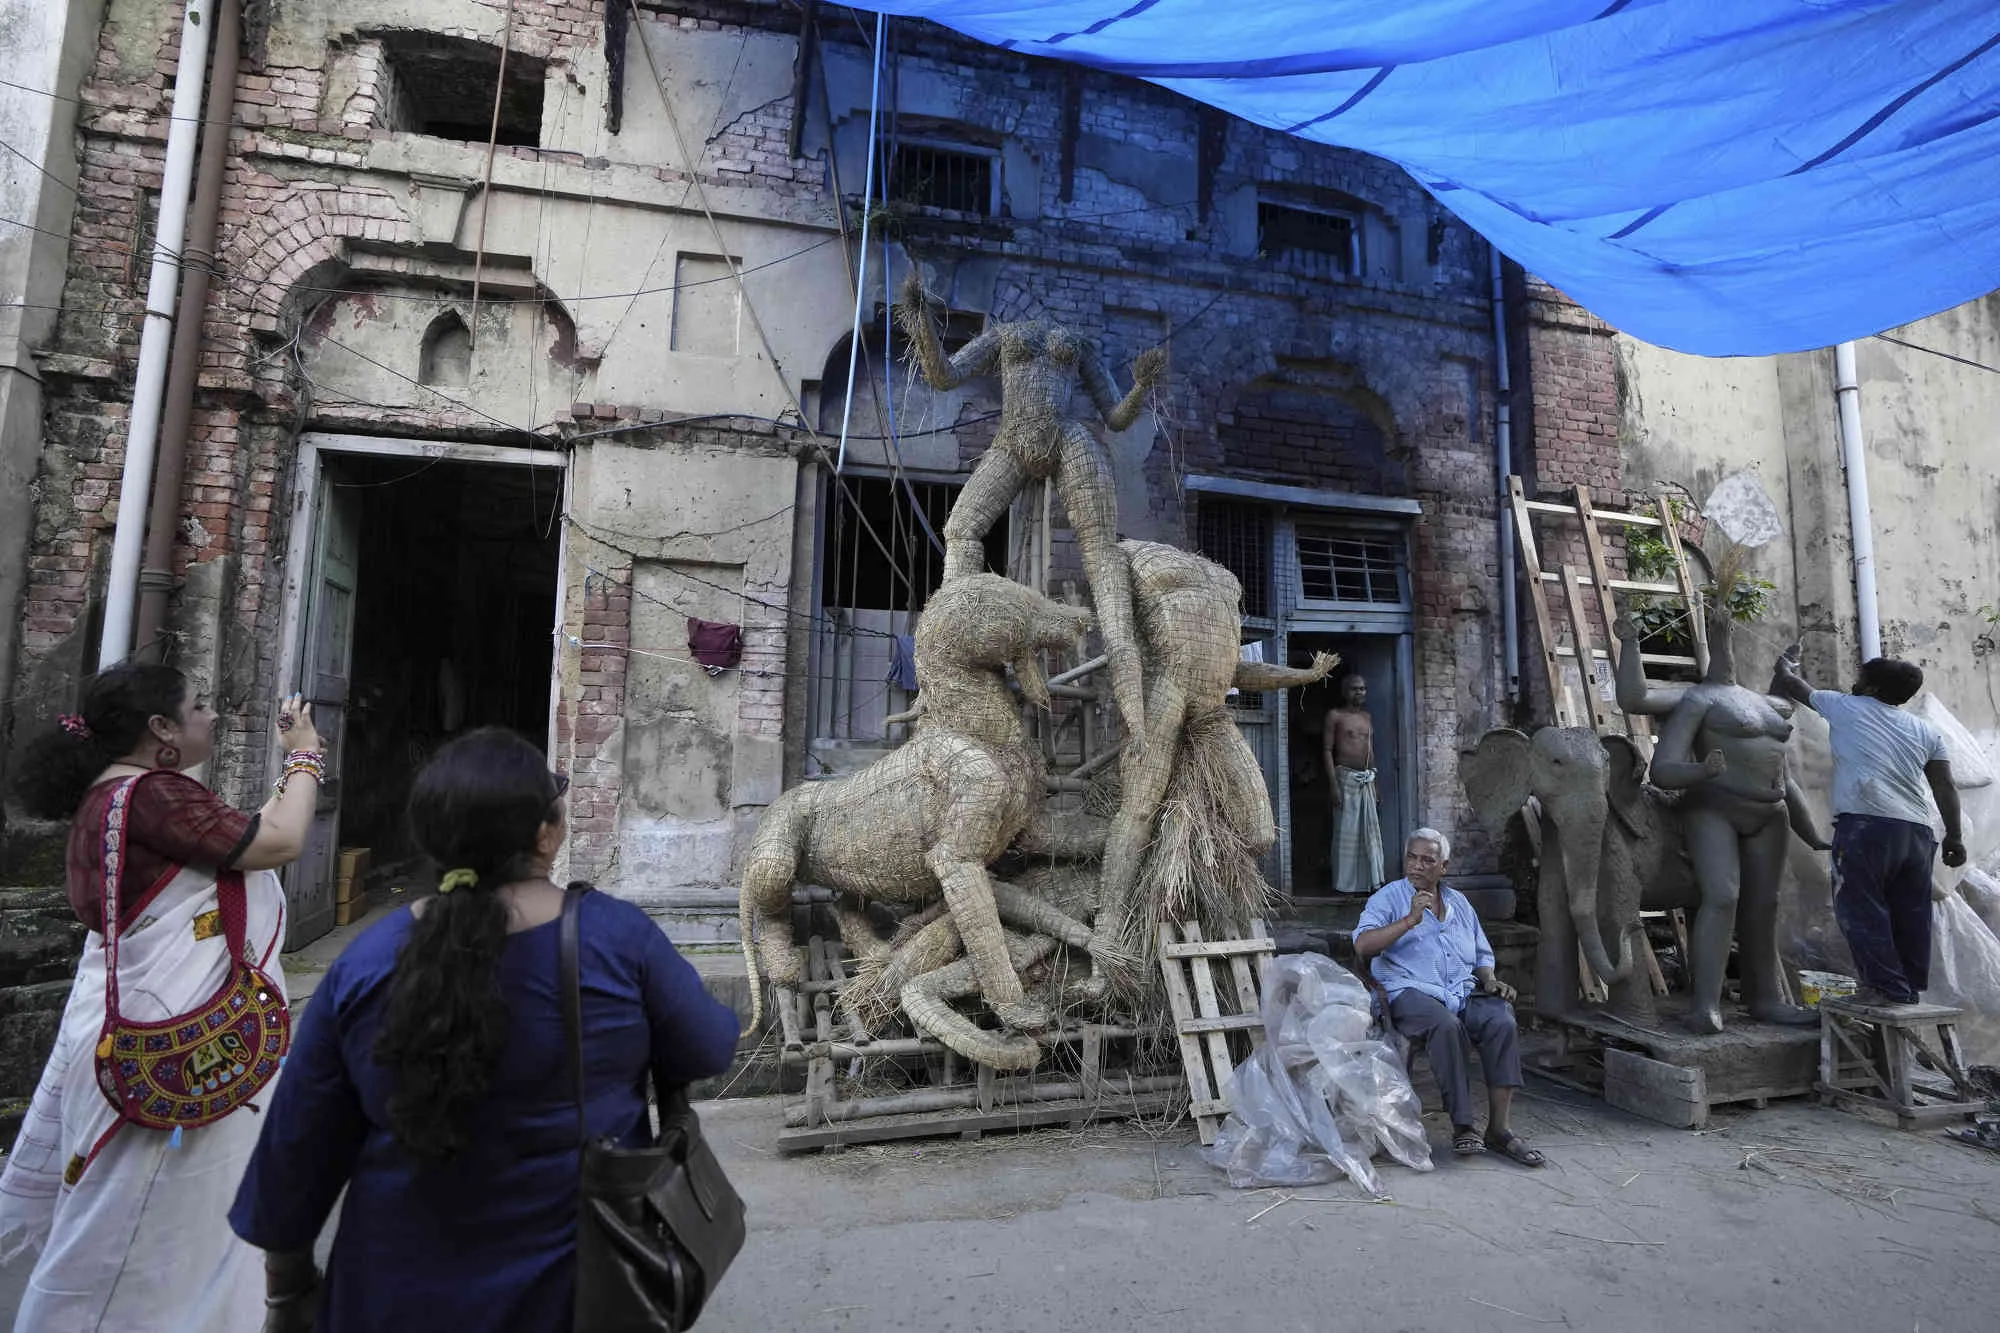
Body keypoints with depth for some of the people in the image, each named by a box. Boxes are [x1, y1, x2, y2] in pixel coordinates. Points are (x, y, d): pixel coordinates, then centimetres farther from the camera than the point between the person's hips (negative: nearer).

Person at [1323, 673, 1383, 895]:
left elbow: (1371, 751, 19)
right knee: (1346, 832, -3)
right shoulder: (1335, 715, -3)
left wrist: (1375, 783, 15)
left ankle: (1371, 881, 15)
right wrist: (1334, 785, -15)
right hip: (1346, 777, -6)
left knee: (1370, 832, 6)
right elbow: (1327, 750, -8)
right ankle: (1344, 883, 6)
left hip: (1366, 780, 6)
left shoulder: (1367, 717, 15)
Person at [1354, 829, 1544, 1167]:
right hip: (1412, 993, -5)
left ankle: (1498, 1128, -19)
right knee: (1447, 1025, -35)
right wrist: (1410, 920, -15)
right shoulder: (1389, 897, 5)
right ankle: (1462, 1126, -25)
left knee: (1502, 1022, -26)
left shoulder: (1459, 902, 22)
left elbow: (1482, 955, 29)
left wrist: (1490, 981, 7)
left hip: (1464, 991, 5)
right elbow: (1363, 944, -10)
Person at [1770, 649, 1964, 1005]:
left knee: (1861, 909, -2)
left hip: (1866, 824, -7)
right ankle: (1911, 987, 19)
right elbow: (1945, 787, 13)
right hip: (1917, 832, 7)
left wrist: (1787, 659, 39)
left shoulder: (1845, 707, 7)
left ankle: (1888, 987, -3)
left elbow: (1787, 681, 19)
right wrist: (1954, 836, 17)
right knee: (1910, 913, 12)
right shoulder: (1926, 731, 19)